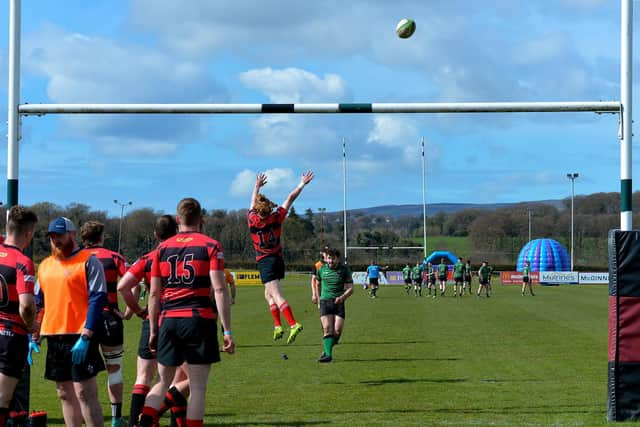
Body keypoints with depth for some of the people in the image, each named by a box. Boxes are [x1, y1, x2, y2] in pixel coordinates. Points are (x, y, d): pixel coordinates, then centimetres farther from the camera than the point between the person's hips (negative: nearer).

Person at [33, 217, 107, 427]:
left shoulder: (88, 261, -5)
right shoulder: (45, 266, 17)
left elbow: (98, 299, -12)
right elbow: (38, 303, 22)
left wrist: (85, 336, -19)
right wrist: (34, 336, 13)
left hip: (80, 337, -7)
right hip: (53, 337, 7)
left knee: (84, 392, -9)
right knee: (65, 394, 10)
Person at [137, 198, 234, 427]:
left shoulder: (162, 248, 9)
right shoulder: (210, 246, -1)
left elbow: (154, 293, 8)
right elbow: (219, 290, -9)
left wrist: (153, 330, 15)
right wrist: (227, 331, -9)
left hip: (169, 321, 3)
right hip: (200, 320, -3)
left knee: (163, 382, 14)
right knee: (197, 387, 3)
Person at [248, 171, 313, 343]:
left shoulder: (253, 221, -12)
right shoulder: (276, 218, -6)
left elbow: (252, 203, 8)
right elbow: (290, 199, 2)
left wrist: (257, 186, 22)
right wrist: (302, 184, 11)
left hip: (265, 262, -6)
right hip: (278, 259, 6)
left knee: (276, 295, -14)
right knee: (268, 294, 20)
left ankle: (293, 324, -29)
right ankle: (277, 326, 14)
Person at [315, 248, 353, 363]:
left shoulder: (344, 270, 0)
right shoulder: (322, 269, 7)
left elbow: (350, 289, -3)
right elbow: (318, 283, 26)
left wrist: (342, 297, -20)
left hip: (339, 302, -1)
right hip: (325, 301, 1)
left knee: (337, 330, -10)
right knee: (327, 328, -16)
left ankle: (328, 348, 14)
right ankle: (328, 354, -20)